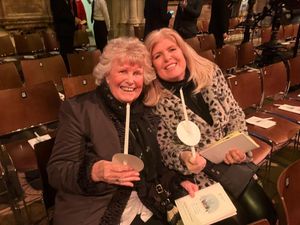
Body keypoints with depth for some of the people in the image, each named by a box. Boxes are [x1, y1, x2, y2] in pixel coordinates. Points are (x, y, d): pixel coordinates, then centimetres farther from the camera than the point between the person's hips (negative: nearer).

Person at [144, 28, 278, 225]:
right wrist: (184, 157, -29)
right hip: (196, 171, -3)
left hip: (230, 162, 4)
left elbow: (235, 113, 4)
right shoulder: (154, 100, -15)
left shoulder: (211, 73, -4)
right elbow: (165, 147, -9)